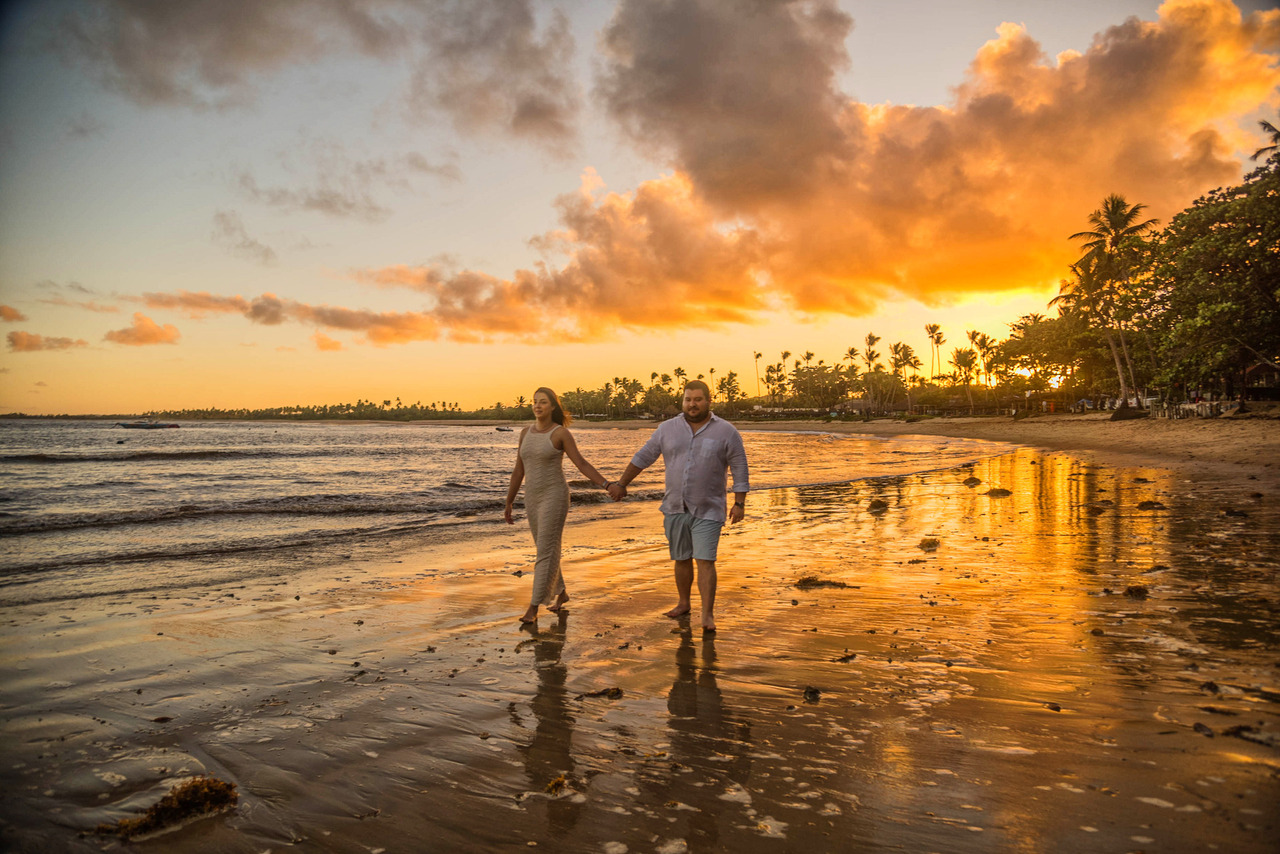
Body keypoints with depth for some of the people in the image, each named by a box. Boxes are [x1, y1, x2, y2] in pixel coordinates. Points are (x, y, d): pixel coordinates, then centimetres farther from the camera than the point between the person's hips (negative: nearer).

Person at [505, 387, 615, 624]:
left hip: (554, 496, -7)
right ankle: (561, 593, 37)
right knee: (545, 549, 16)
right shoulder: (526, 432, 8)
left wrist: (608, 485, -23)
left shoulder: (562, 433, -9)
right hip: (533, 497, 7)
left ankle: (533, 608, -3)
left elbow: (583, 465, -11)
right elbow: (518, 471, 11)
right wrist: (508, 504, 13)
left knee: (546, 552, -8)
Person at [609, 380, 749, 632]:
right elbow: (643, 457, 10)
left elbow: (739, 469, -3)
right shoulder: (668, 429, 2)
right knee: (682, 560, 14)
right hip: (675, 509, 3)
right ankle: (684, 603, 32)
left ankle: (708, 615, -5)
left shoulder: (727, 432, -5)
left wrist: (739, 503, -6)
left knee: (705, 561, -10)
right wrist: (621, 484, 13)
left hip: (708, 511, -3)